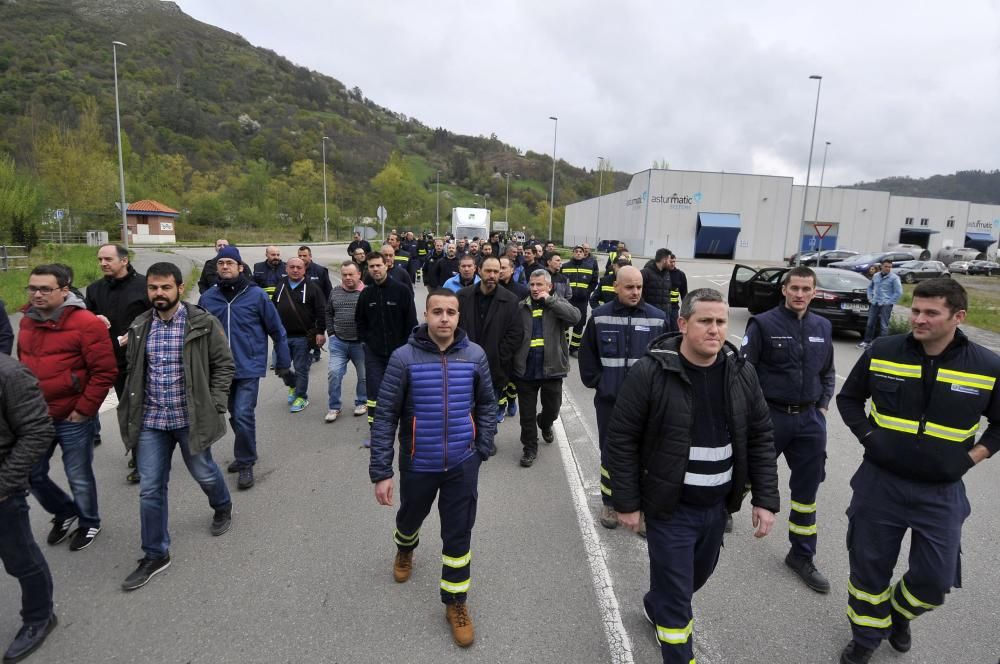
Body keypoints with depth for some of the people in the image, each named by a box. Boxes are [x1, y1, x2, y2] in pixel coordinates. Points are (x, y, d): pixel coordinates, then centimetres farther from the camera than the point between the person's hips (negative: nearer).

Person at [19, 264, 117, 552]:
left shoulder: (86, 323, -16)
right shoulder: (27, 321, 6)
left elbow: (105, 371, -17)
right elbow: (23, 365, 19)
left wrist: (84, 409, -17)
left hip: (72, 419, -6)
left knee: (79, 478, 8)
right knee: (31, 473, 16)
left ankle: (89, 523, 32)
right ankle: (64, 512, 42)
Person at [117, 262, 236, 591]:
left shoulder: (203, 323, -10)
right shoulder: (139, 326, 4)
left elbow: (224, 365, -6)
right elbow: (133, 372, 14)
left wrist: (214, 407, -11)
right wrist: (132, 410, 8)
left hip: (190, 418, -3)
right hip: (150, 420, 4)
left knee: (204, 473, 15)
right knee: (150, 489, 7)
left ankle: (223, 508, 47)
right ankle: (155, 555, 23)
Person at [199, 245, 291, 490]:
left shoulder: (256, 295, -8)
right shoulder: (208, 297, 1)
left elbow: (277, 330, -2)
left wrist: (283, 362, 1)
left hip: (249, 367, -4)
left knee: (243, 415, -10)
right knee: (234, 415, 16)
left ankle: (246, 465, 7)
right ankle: (244, 454, 36)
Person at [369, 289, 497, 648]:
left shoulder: (475, 355, -9)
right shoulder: (404, 358, -16)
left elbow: (486, 404, 5)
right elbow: (385, 416, -13)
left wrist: (483, 449, 2)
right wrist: (381, 472, -13)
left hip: (462, 463, 1)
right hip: (418, 463, 0)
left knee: (458, 535, 8)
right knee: (410, 516, 25)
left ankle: (456, 602, 31)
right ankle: (405, 549, 61)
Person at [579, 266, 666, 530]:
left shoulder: (657, 318, -3)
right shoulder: (600, 317, -3)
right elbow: (587, 355, 6)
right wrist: (596, 382, 1)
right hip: (609, 399, 0)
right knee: (610, 452, 12)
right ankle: (609, 503, 29)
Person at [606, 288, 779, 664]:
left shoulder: (741, 373, -3)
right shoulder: (650, 373, -19)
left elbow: (760, 438, 5)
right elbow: (622, 440, -13)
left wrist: (765, 499, 1)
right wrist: (626, 502, -11)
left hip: (718, 505, 6)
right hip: (671, 506, -5)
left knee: (698, 575, 26)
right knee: (676, 591, 4)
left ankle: (656, 607, 55)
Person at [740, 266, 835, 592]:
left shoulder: (823, 327, 6)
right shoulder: (764, 324, -10)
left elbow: (828, 373, 17)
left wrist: (823, 406, 8)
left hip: (810, 420, 5)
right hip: (770, 416, -4)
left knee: (807, 491, 10)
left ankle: (802, 556, 25)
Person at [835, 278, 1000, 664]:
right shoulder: (881, 352, -8)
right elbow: (849, 398, 7)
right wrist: (867, 437, -4)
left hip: (942, 494, 0)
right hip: (879, 483, 0)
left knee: (936, 579, 9)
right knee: (869, 567, 11)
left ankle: (899, 613, 43)